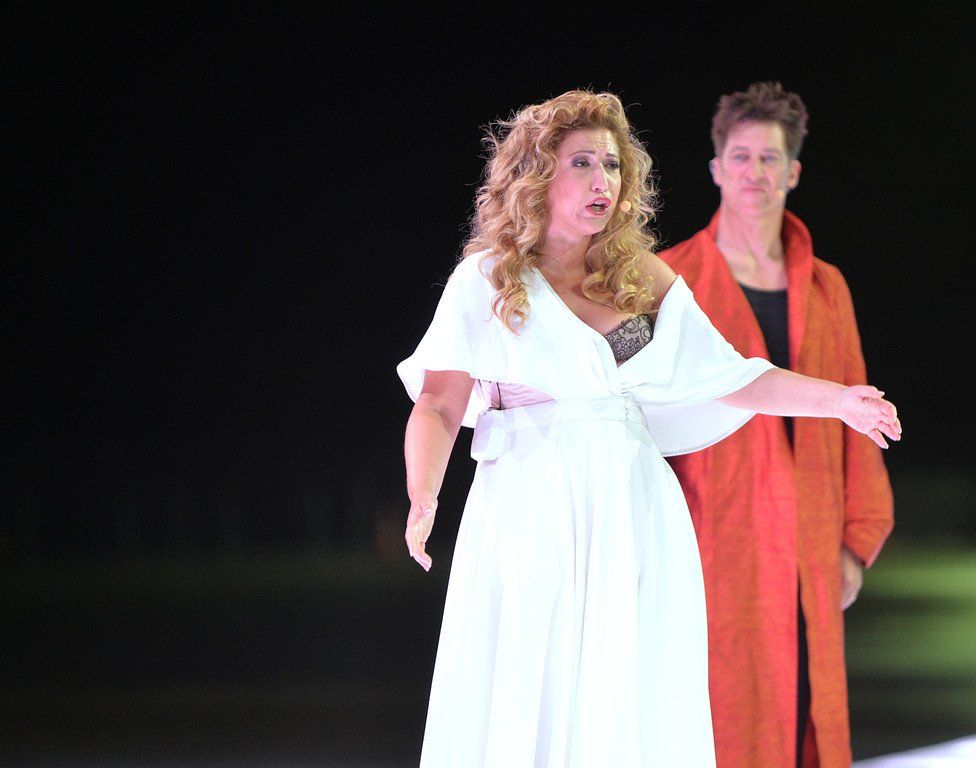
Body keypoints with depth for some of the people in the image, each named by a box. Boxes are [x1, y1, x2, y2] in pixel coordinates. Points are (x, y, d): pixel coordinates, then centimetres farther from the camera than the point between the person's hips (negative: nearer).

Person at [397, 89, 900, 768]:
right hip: (531, 505, -3)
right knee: (524, 704, -5)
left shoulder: (644, 276, 11)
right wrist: (423, 498, -24)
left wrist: (837, 399, 4)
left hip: (633, 510, 3)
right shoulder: (487, 279, 1)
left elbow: (727, 376, 13)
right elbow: (438, 405, -7)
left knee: (630, 703, 0)